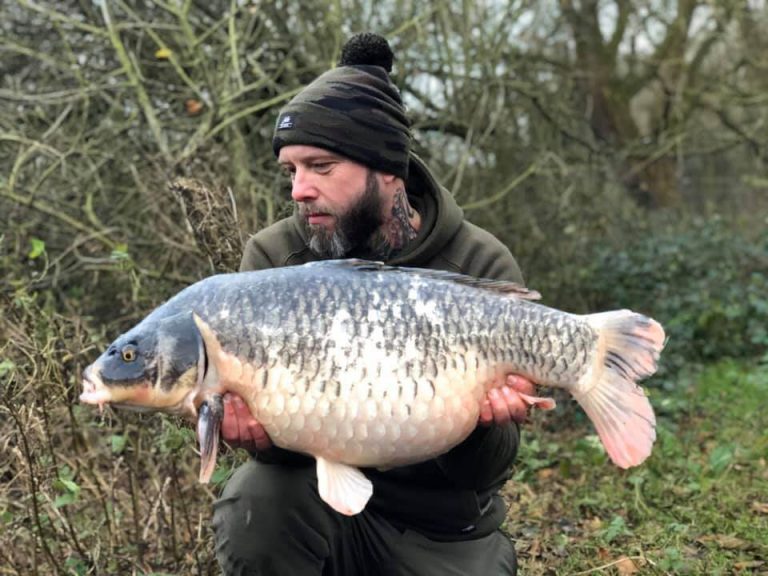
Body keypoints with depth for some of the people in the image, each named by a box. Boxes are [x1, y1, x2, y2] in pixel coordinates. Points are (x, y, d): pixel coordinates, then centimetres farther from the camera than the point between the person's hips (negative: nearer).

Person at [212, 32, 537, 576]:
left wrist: (481, 419, -35)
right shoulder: (273, 257, -11)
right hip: (322, 497, 0)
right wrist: (261, 422, -36)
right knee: (256, 498, -28)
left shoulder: (482, 267, -14)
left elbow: (483, 472, -13)